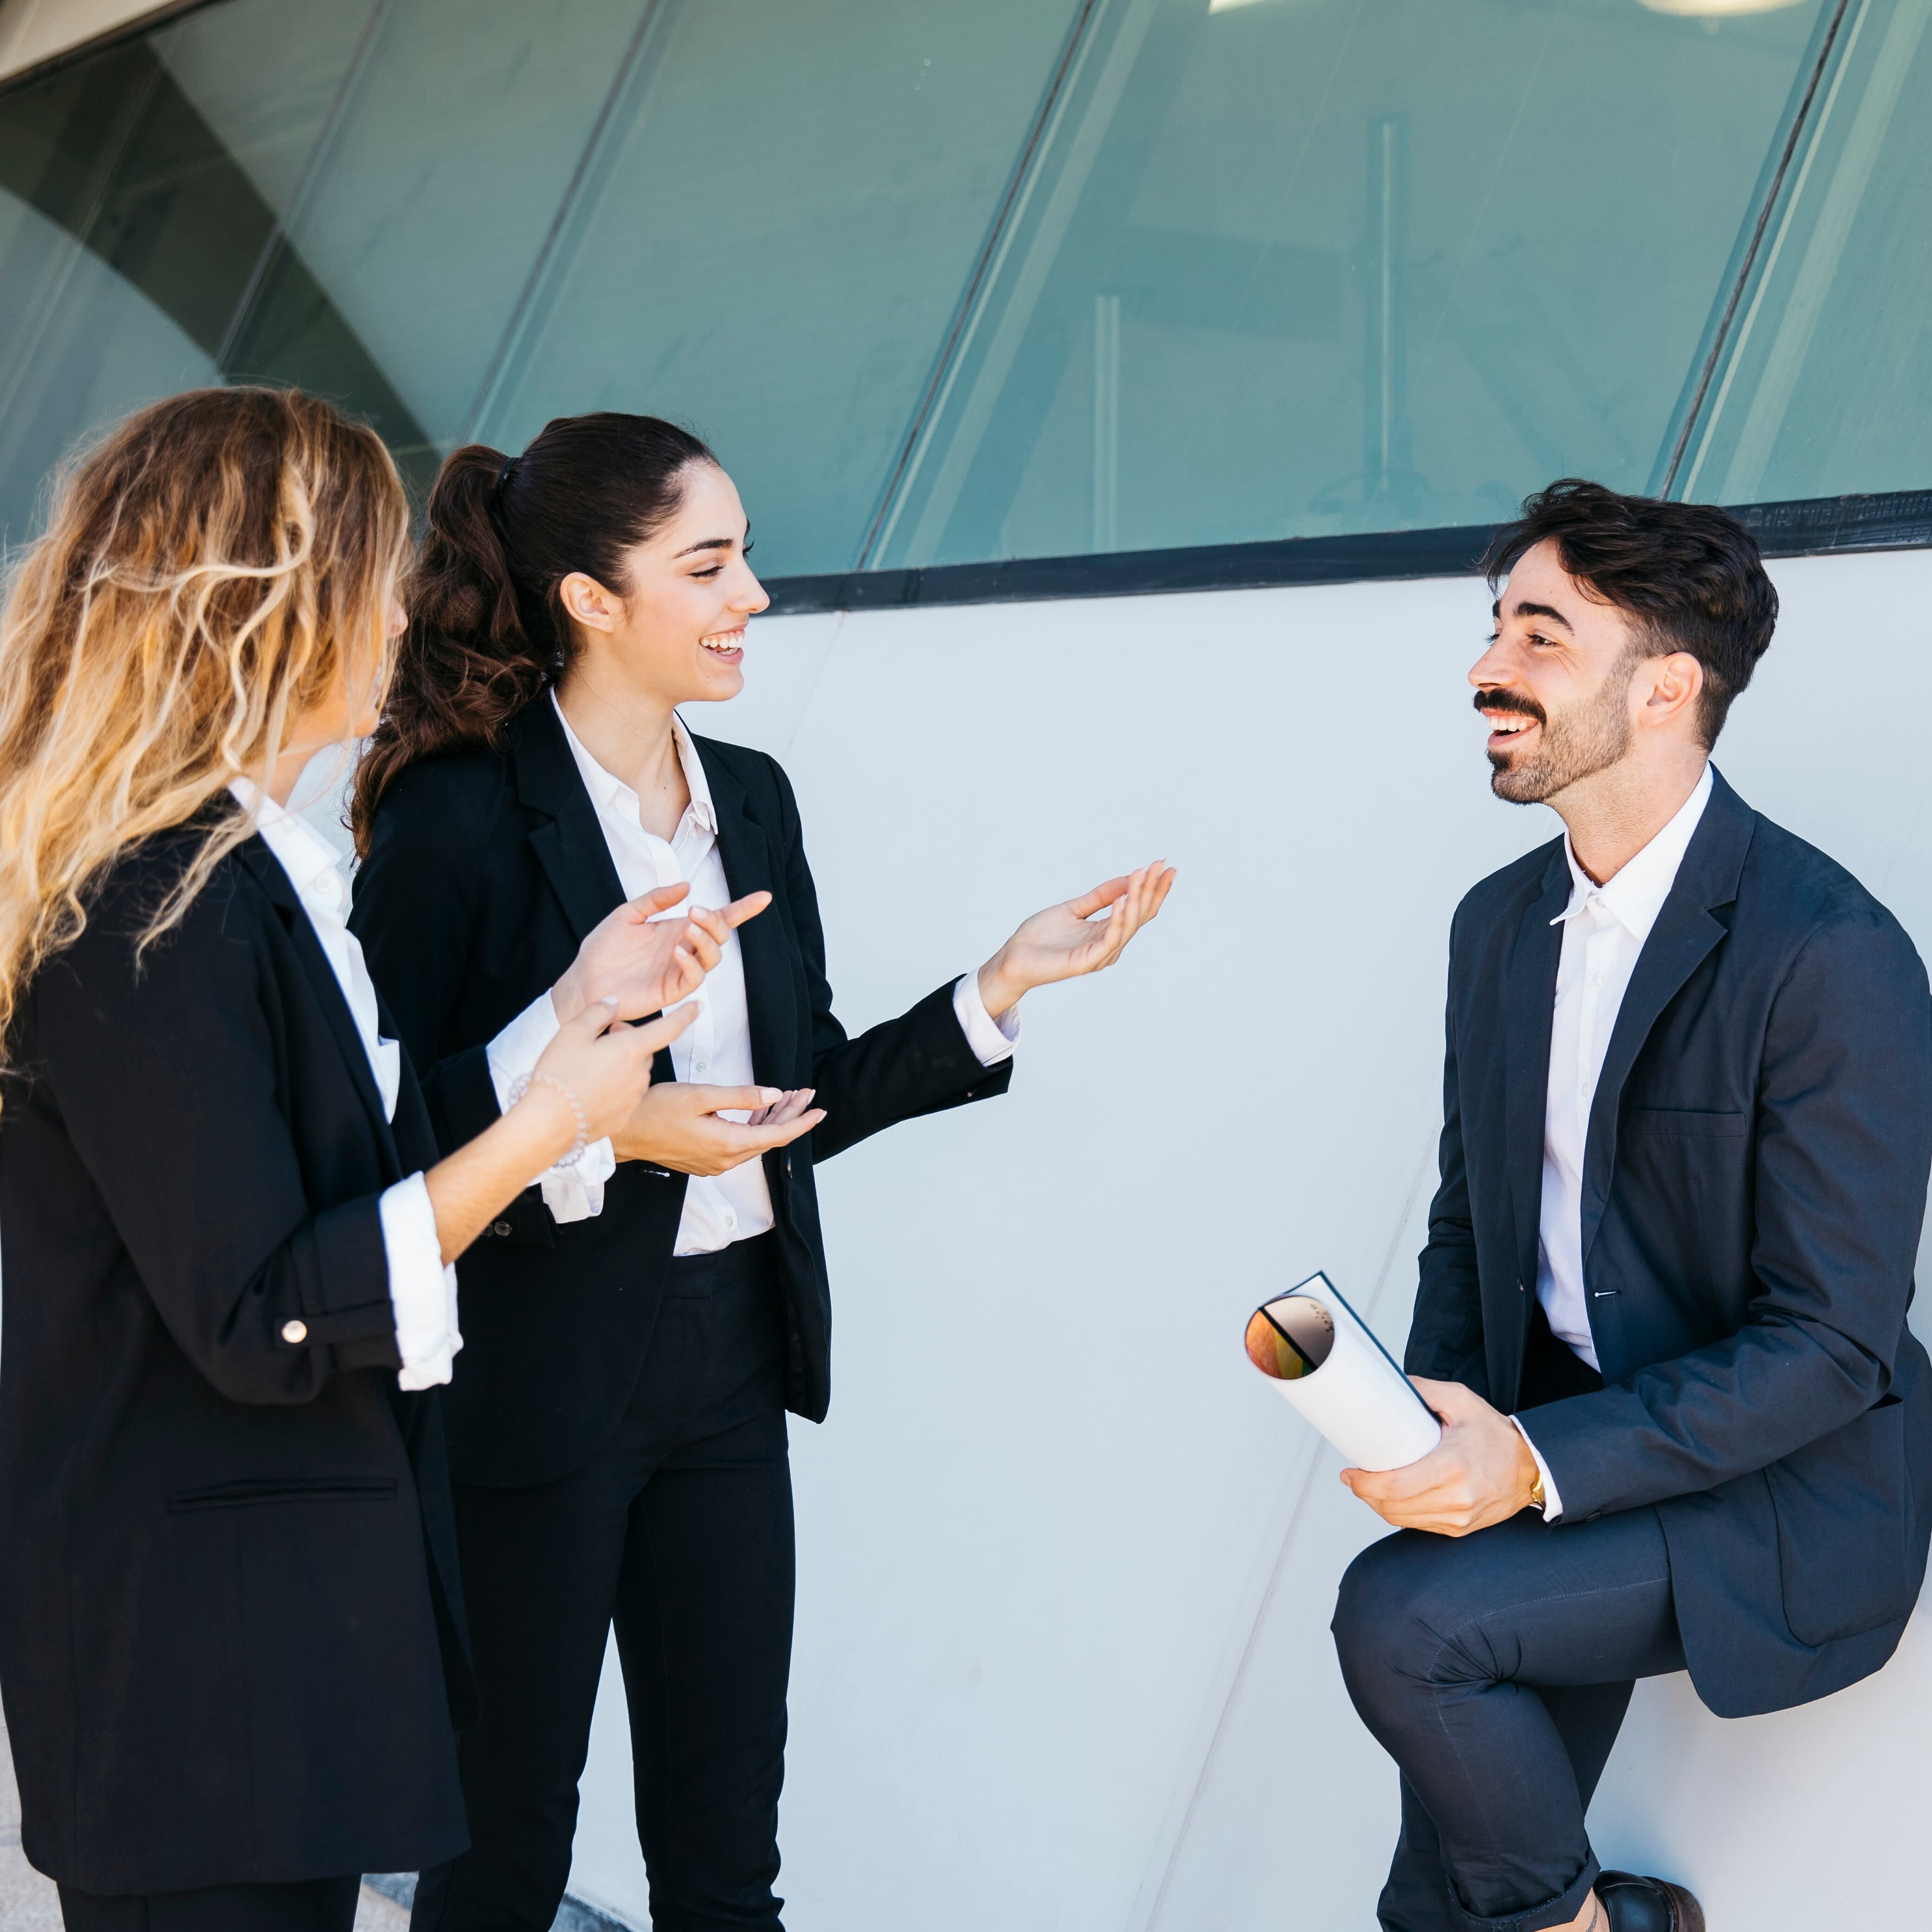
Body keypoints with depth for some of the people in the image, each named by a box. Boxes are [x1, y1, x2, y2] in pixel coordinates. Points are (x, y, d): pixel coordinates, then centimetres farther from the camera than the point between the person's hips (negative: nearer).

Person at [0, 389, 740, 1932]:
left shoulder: (254, 874, 10)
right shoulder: (150, 914, -22)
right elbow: (262, 1323, -23)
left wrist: (585, 1008, 8)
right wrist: (545, 1127, -19)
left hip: (301, 1581, 10)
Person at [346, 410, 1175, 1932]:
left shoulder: (752, 796, 8)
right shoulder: (458, 814, -13)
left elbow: (804, 1095, 11)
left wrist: (1006, 983, 3)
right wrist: (602, 1128, -23)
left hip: (728, 1360, 6)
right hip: (530, 1387, -6)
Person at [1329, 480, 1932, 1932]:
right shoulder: (1502, 924, 6)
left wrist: (1540, 1464, -26)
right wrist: (1436, 1421, -6)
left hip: (1777, 1486, -7)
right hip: (1556, 1439, 7)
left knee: (1397, 1616, -24)